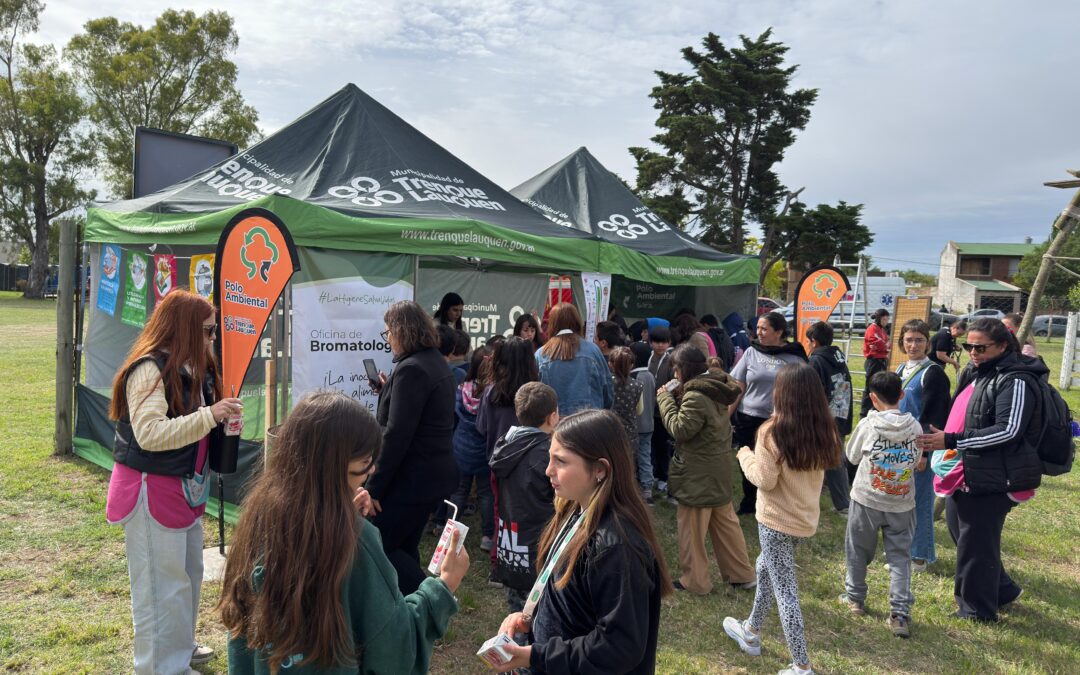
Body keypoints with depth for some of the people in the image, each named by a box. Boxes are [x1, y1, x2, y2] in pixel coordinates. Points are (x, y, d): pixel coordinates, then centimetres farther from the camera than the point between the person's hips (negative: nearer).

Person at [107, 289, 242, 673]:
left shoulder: (192, 368, 10)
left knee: (189, 573, 20)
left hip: (186, 486, 10)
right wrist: (210, 415, -29)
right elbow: (150, 434, -28)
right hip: (151, 489, -10)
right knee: (161, 583, 1)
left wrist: (221, 421, 4)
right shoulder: (149, 370, -19)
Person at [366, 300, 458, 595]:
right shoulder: (438, 363, 11)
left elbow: (397, 435, -23)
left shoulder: (410, 369, -19)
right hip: (435, 474, 10)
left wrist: (374, 487, -19)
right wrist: (388, 388, 18)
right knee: (405, 548, 19)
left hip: (412, 479, -10)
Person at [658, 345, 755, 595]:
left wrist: (666, 399, -14)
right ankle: (741, 574, 28)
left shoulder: (696, 397, -24)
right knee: (725, 522, 19)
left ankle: (694, 581, 17)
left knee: (691, 528, 5)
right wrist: (676, 396, 0)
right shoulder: (715, 389, 6)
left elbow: (679, 429, -21)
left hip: (699, 475, -9)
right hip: (719, 470, 9)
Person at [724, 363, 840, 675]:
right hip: (806, 518, 7)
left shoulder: (773, 431, -22)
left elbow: (764, 480, -19)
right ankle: (751, 632, 43)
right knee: (766, 568, 27)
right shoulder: (824, 429, -4)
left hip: (777, 520, -7)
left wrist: (745, 455, -3)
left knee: (785, 591, 4)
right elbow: (812, 471, 9)